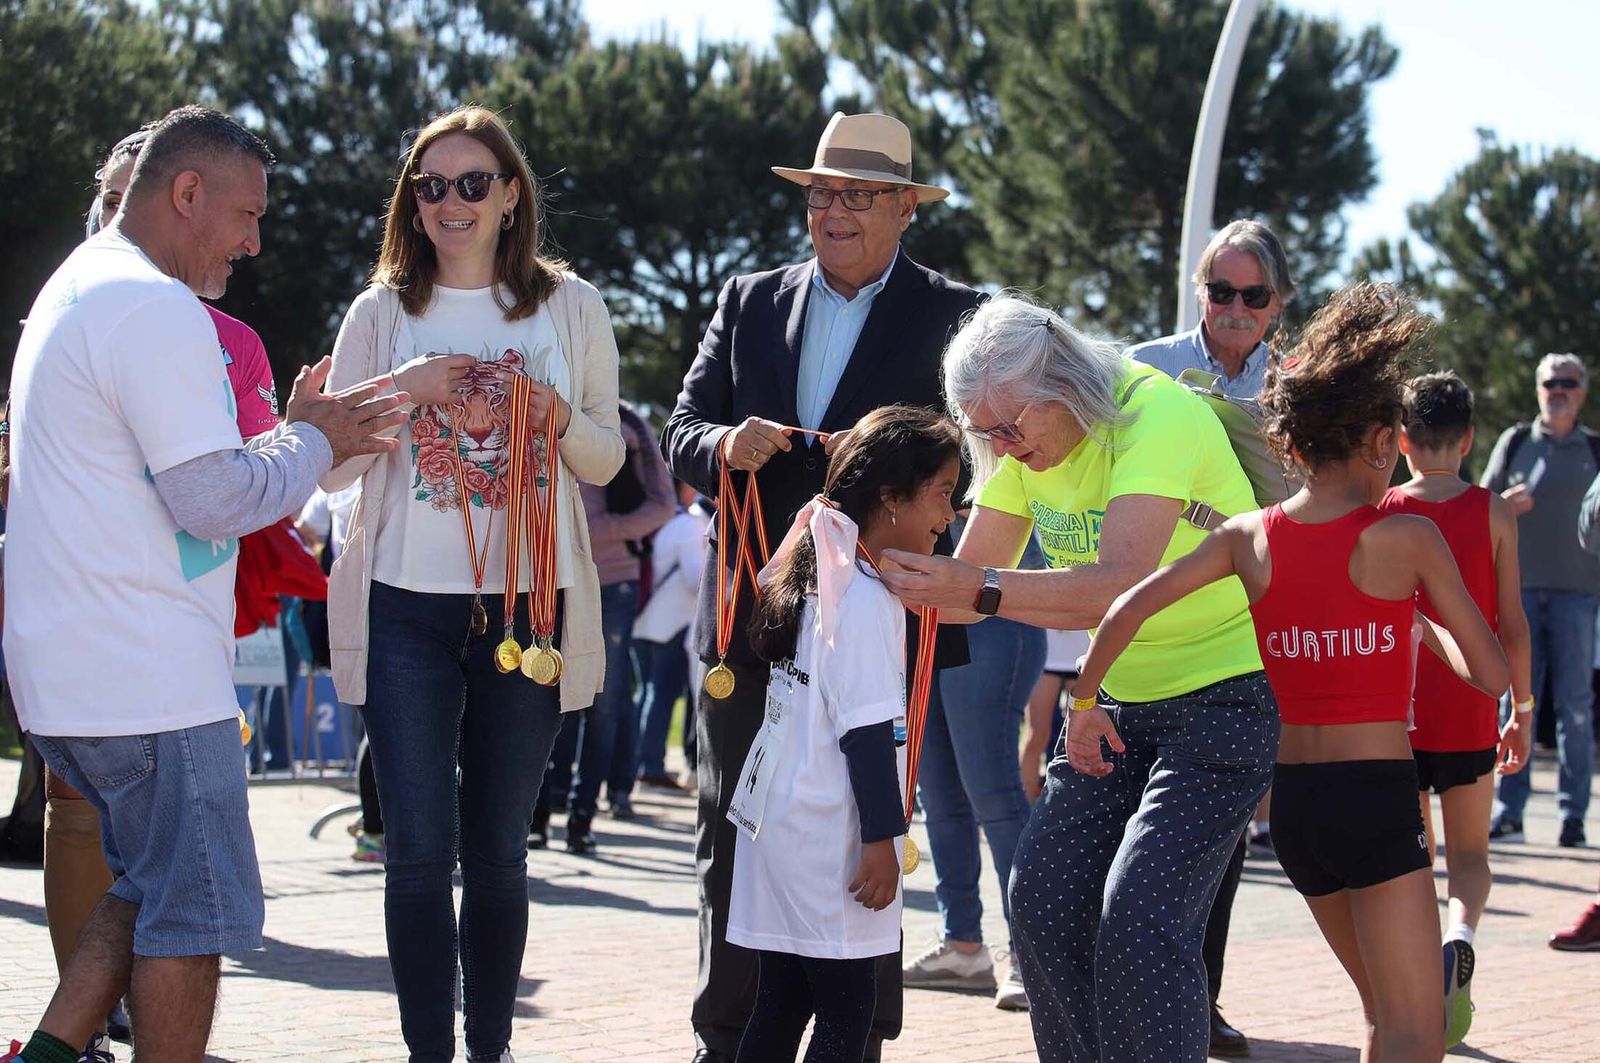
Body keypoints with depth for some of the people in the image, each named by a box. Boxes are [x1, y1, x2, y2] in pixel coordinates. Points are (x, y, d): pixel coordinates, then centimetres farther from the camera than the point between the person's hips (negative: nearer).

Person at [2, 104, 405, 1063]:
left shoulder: (78, 291, 18)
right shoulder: (157, 310, -17)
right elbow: (217, 499, -19)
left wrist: (304, 440, 15)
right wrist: (311, 442, -2)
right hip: (150, 679, -10)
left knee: (150, 890, 19)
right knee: (197, 909, -1)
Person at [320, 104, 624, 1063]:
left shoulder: (570, 307, 6)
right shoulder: (384, 312, 4)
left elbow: (606, 460, 10)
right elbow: (330, 468, 3)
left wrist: (558, 415, -10)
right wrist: (403, 393, -13)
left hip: (529, 605, 1)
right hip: (408, 606, -1)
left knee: (499, 849, 8)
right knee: (420, 850, -4)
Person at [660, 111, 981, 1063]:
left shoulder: (951, 315, 1)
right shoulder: (748, 304, 12)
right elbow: (682, 435, 7)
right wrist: (726, 446, -16)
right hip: (749, 619, 3)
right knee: (732, 842, 5)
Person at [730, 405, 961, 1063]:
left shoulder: (814, 575, 14)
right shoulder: (866, 598, -16)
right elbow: (867, 729, -18)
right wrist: (881, 837, -16)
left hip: (779, 820, 9)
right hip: (828, 834, -9)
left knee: (781, 1004, 11)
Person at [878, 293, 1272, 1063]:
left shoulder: (1158, 416, -23)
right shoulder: (1025, 448, 2)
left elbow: (1122, 585, -35)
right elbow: (968, 580, 3)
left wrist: (983, 590, -43)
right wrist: (894, 576, -16)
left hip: (1228, 696, -8)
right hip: (1123, 703, 8)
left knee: (1140, 921, -19)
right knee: (1043, 900, -2)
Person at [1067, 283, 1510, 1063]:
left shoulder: (1249, 537, 2)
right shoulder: (1407, 538, -7)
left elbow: (1126, 609, -7)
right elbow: (1492, 675, -4)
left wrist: (1082, 705, 5)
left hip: (1291, 796, 5)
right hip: (1376, 795, -5)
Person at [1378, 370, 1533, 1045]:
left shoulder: (1380, 515, -1)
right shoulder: (1493, 513, -3)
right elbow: (1511, 624, -2)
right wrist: (1522, 710, 8)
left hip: (1395, 714, 1)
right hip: (1468, 715, 0)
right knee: (1470, 855, 12)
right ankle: (1460, 935, -18)